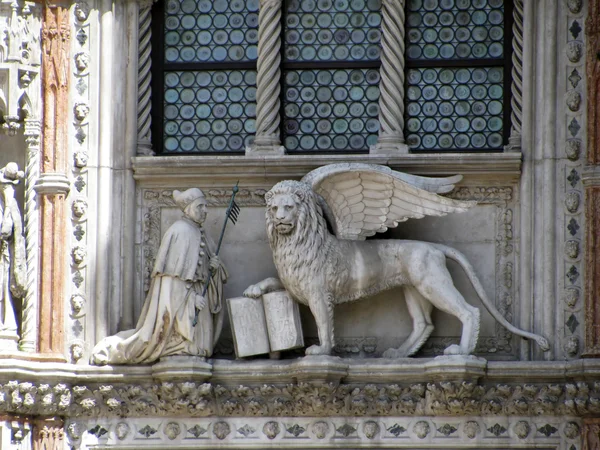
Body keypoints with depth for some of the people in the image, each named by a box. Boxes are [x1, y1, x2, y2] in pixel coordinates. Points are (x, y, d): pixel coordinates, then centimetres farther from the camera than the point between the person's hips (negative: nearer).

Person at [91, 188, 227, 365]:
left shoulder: (199, 233, 15)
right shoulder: (179, 232, -13)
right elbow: (178, 270, -18)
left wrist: (213, 265, -3)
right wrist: (192, 296, -21)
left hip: (193, 294, 9)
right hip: (178, 295, -9)